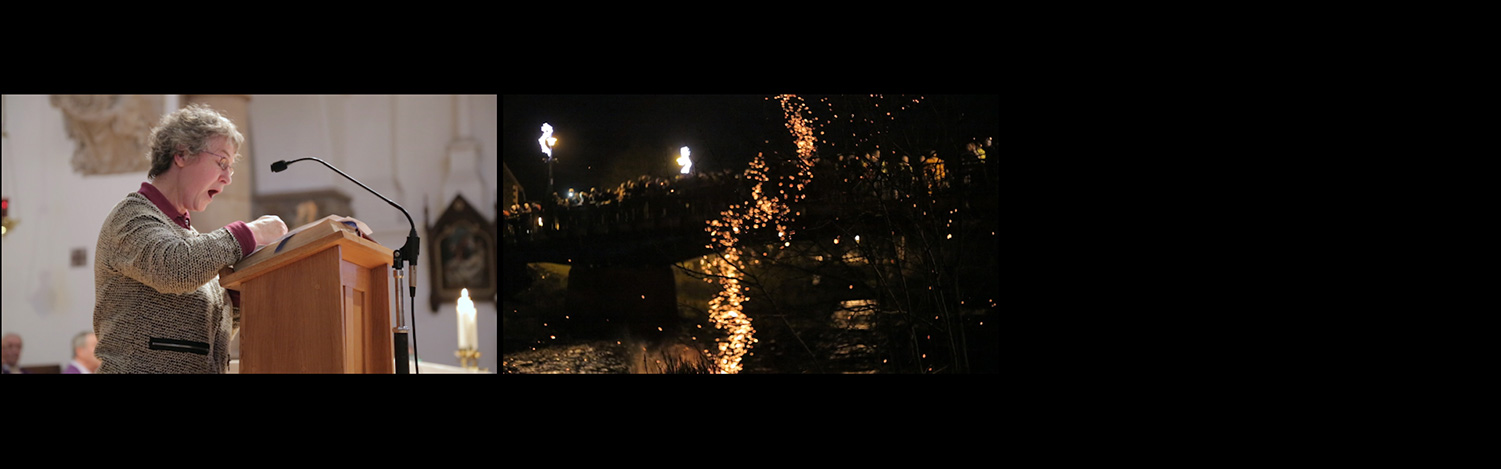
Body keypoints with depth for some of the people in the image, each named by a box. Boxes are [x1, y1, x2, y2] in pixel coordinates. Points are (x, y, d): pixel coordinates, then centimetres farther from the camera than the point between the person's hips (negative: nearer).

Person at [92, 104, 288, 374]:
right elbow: (175, 268, -25)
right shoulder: (132, 215, -3)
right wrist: (249, 233, -15)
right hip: (142, 366, -7)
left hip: (204, 367, 7)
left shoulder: (187, 233, 20)